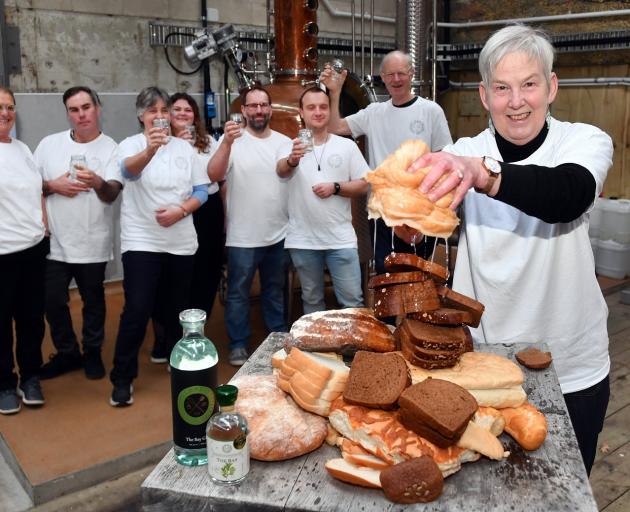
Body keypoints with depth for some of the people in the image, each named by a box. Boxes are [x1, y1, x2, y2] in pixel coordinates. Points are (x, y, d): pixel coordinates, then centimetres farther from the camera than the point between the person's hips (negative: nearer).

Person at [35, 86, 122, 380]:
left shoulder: (111, 148, -5)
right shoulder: (49, 144, 4)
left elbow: (112, 194, -16)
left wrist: (98, 183, -38)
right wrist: (52, 185, -11)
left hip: (93, 243, -2)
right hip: (55, 242, 3)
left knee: (93, 301, 12)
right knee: (53, 301, 8)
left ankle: (92, 352, 31)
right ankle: (67, 353, 28)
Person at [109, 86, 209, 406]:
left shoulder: (184, 147, 8)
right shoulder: (131, 145, -4)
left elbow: (202, 190, 5)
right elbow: (129, 170, -28)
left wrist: (181, 211, -14)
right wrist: (150, 149, -49)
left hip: (181, 242, 4)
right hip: (141, 242, -3)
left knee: (178, 307, 15)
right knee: (137, 310, -8)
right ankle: (122, 378, 6)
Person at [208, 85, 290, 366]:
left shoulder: (284, 142, 6)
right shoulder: (232, 141, -7)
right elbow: (214, 175, -21)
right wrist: (227, 143, -32)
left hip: (279, 235, 4)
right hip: (243, 237, -3)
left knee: (275, 290, 19)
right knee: (239, 292, 8)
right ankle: (238, 345, 22)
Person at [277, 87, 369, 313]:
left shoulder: (347, 146, 3)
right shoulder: (291, 146, 0)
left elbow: (363, 185, 3)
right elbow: (281, 171, -21)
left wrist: (335, 187, -14)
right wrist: (292, 160, -45)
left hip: (341, 239, 0)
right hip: (303, 240, 1)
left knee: (352, 300, 2)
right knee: (312, 300, 15)